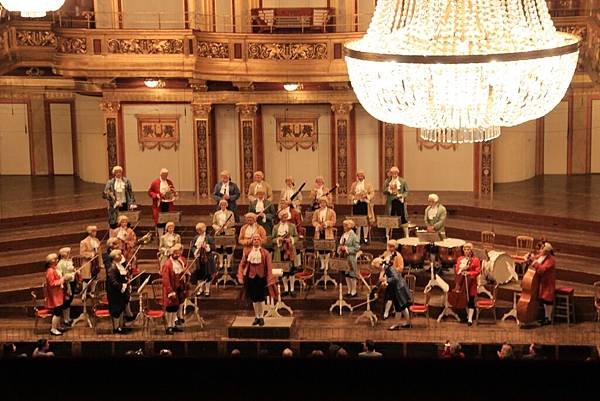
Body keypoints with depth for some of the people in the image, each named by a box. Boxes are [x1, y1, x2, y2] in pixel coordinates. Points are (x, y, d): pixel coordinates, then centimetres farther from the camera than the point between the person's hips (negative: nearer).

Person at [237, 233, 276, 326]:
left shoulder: (265, 253, -2)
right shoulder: (247, 251, 3)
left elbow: (269, 267, -5)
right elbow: (242, 264, 3)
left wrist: (270, 280, -12)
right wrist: (240, 276, -8)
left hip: (261, 278, -2)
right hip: (251, 277, 2)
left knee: (261, 298, 1)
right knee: (254, 299, 8)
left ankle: (261, 317, 15)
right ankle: (256, 317, 21)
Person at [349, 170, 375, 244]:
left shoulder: (368, 184, 5)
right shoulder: (354, 184, 12)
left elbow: (372, 193, 1)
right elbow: (351, 193, 13)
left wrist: (367, 196, -17)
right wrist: (353, 198, -6)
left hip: (365, 204, -2)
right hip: (356, 204, 2)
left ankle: (365, 237, 6)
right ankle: (358, 237, 9)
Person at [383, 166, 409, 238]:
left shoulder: (402, 181, 5)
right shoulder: (387, 181, 6)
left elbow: (406, 191, 7)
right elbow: (384, 191, 2)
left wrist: (402, 196, -11)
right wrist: (389, 189, -15)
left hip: (400, 201, -1)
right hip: (390, 202, 1)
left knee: (403, 218, -1)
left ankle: (406, 235, 5)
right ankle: (387, 235, 14)